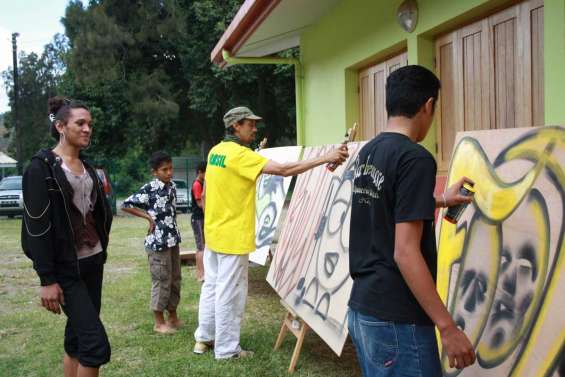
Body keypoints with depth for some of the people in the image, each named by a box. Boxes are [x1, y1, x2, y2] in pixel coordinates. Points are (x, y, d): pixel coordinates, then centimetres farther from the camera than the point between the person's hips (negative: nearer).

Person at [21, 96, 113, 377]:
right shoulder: (42, 167, -10)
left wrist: (101, 253, 12)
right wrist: (47, 279, -17)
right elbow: (37, 227, -14)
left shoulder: (87, 167, 12)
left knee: (77, 338, 12)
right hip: (65, 268, -7)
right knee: (96, 343, -11)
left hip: (92, 262, 7)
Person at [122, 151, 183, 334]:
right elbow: (125, 205, -11)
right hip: (158, 242, -7)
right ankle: (159, 322, 13)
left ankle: (172, 316, 27)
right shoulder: (149, 189, -14)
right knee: (162, 281, 1)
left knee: (175, 280, 13)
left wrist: (174, 234, 11)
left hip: (173, 240, 7)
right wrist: (148, 216, -12)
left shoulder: (172, 186, 6)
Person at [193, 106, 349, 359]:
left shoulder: (216, 151, 7)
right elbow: (283, 170, -26)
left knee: (211, 286, 18)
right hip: (233, 237, -9)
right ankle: (226, 349, 13)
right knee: (229, 293, 2)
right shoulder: (239, 154, -19)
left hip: (213, 234, 9)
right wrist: (326, 158, -24)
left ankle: (204, 338, 29)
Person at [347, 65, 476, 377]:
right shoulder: (416, 158, -18)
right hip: (397, 320, -8)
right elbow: (405, 253, -22)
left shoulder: (367, 153, 7)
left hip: (361, 308, 8)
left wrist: (441, 200, 42)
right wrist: (447, 326, -17)